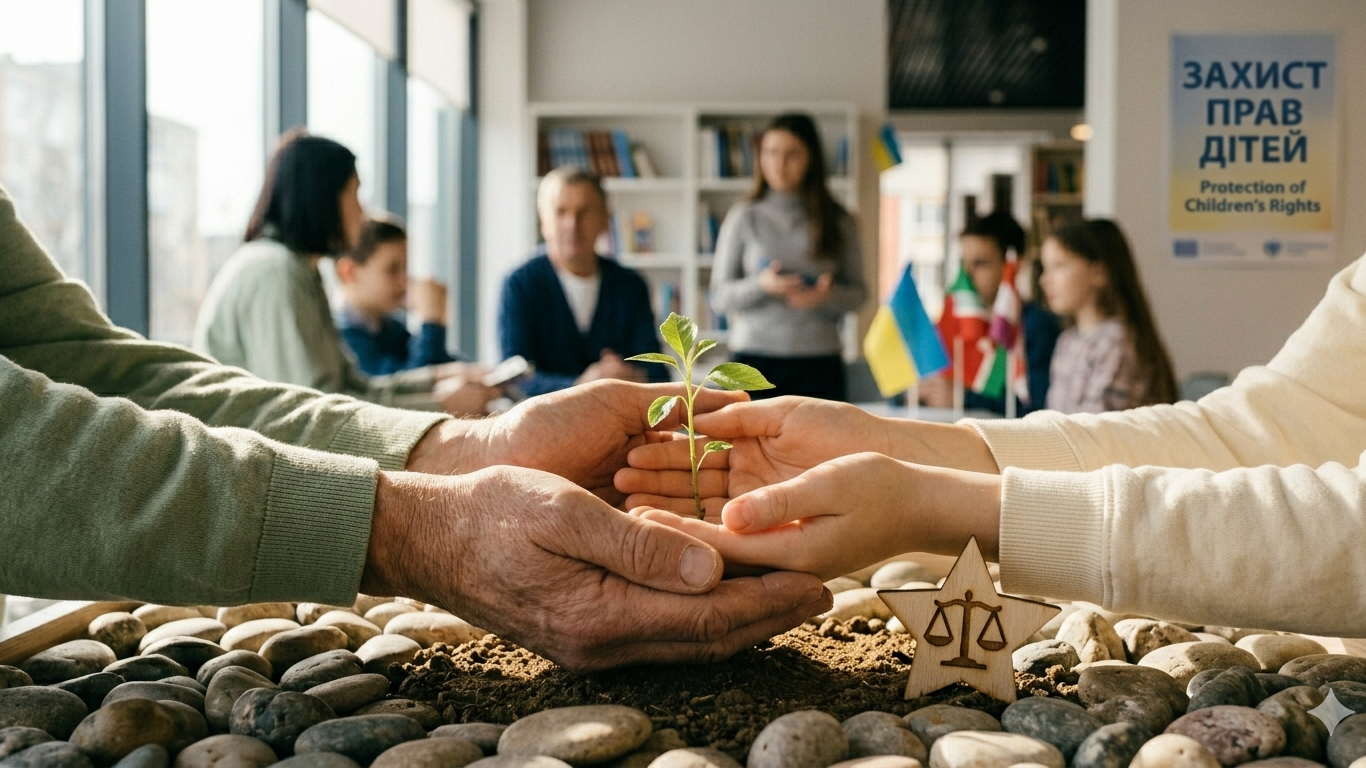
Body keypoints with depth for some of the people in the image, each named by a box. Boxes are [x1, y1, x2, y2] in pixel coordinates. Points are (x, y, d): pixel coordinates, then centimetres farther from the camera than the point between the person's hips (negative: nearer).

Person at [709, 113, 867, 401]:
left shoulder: (837, 222, 7)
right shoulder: (744, 218, 5)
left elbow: (858, 293, 9)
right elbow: (719, 297, 4)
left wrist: (828, 295, -13)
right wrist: (760, 285, -14)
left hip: (819, 363, 1)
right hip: (755, 359, 0)